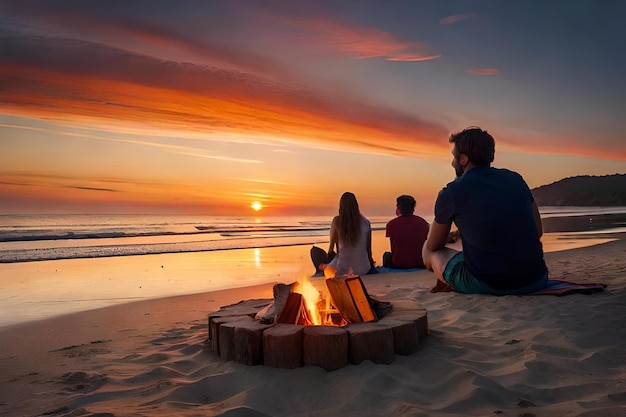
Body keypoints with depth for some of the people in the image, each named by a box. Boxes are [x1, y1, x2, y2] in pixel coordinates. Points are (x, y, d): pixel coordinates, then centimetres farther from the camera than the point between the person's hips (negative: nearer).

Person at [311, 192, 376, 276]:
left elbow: (331, 245, 2)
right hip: (363, 270, 3)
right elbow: (369, 248, 5)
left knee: (315, 250, 20)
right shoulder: (366, 223, -2)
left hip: (342, 269, -2)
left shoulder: (337, 221, -8)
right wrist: (371, 263, 24)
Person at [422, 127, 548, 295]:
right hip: (536, 280, 5)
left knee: (429, 252, 15)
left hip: (487, 285, -5)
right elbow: (538, 231, 17)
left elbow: (434, 246, 10)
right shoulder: (515, 179, 8)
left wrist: (448, 237, 33)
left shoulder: (451, 193, -4)